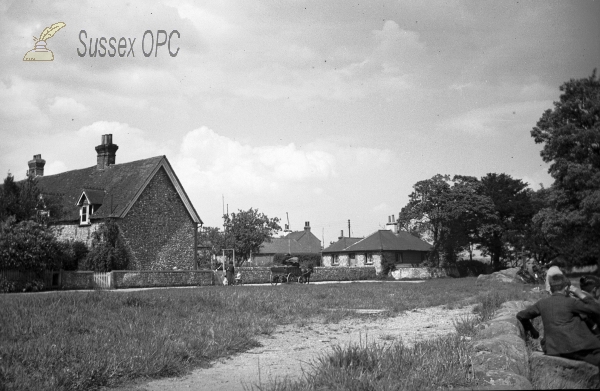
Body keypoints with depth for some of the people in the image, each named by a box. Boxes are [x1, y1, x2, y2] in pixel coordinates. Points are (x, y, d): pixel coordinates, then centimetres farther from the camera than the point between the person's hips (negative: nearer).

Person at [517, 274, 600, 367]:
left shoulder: (542, 303, 8)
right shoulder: (570, 302, -6)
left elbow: (521, 315, 19)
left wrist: (531, 330, 33)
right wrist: (581, 295, 7)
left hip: (553, 350, 6)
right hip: (575, 348, -5)